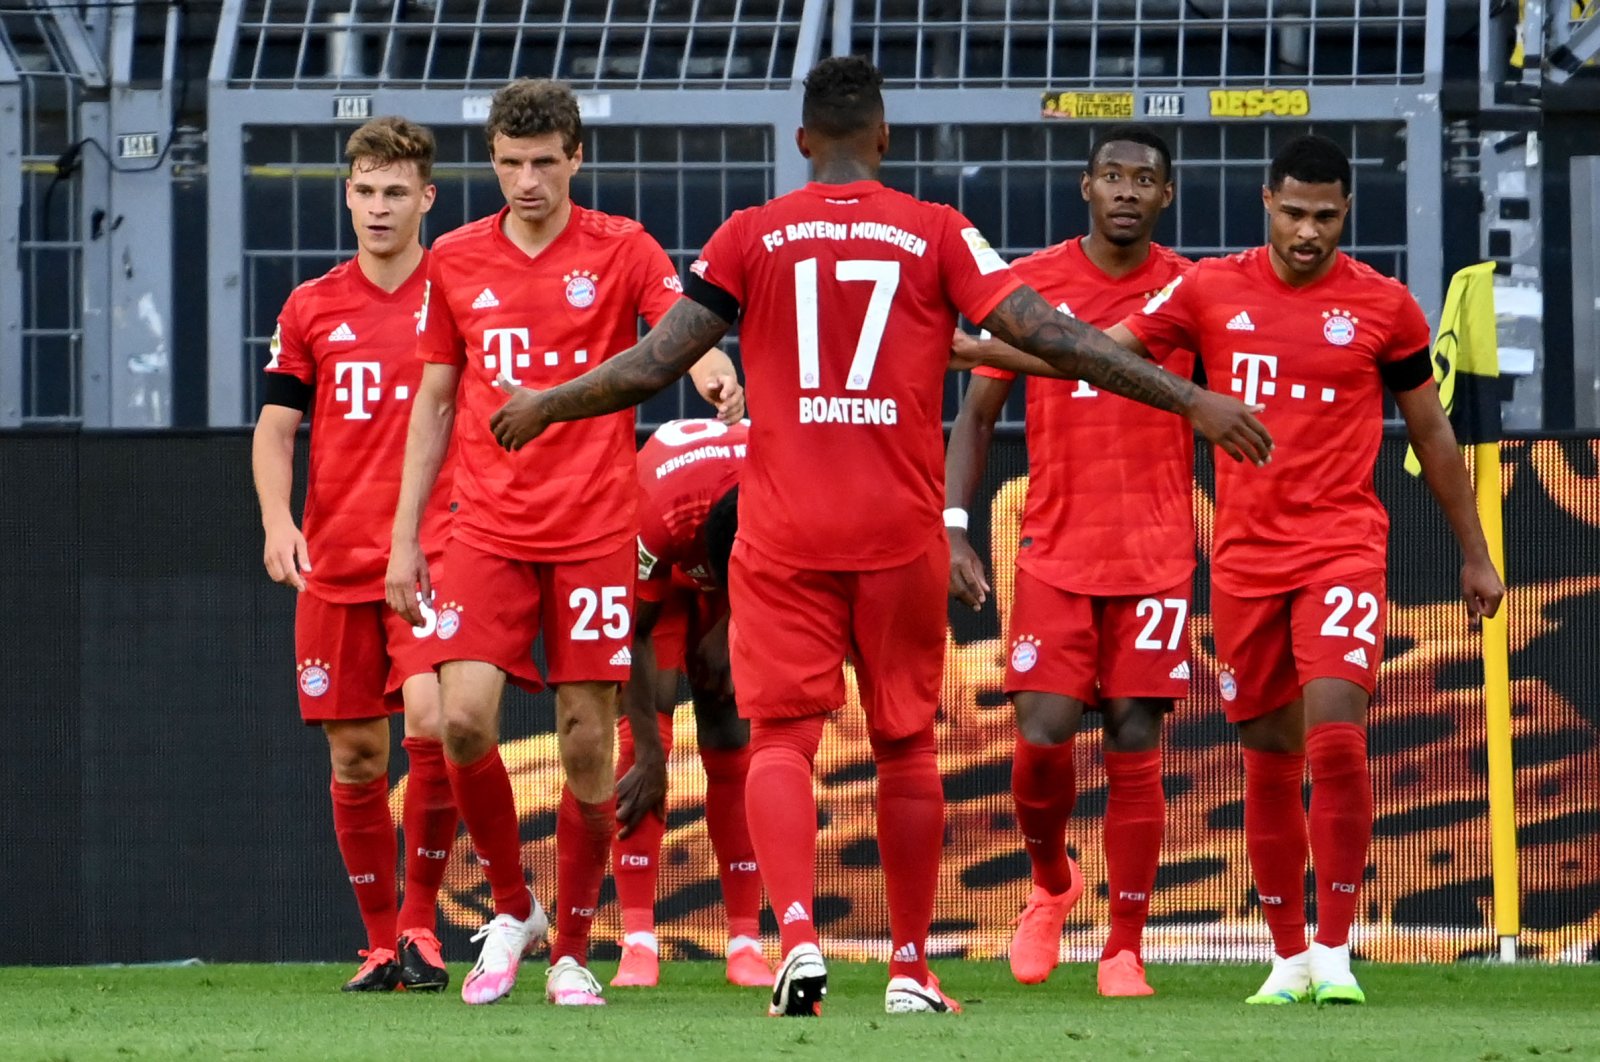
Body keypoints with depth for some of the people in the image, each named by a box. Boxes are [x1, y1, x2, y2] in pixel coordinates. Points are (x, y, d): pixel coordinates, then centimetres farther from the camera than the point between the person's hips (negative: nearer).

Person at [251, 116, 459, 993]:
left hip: (434, 550, -3)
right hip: (334, 559, 3)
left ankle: (420, 921, -4)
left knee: (431, 723, -20)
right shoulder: (311, 309, 10)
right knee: (355, 757, 4)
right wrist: (277, 518, -5)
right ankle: (381, 943, 16)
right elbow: (275, 427, 10)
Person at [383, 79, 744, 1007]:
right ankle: (513, 910, 9)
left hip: (594, 532, -2)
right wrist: (404, 536, 12)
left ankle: (573, 950, 13)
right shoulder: (457, 261, 9)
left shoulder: (621, 250, 0)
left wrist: (716, 374, -41)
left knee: (588, 742, -1)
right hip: (489, 529, 2)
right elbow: (435, 403, 15)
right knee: (465, 719, -13)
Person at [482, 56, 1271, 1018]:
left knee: (783, 738, 0)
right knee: (906, 744, 12)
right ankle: (911, 968, 16)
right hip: (901, 535, 1)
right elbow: (1049, 337, -5)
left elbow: (651, 367, 0)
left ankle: (798, 934, -22)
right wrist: (1193, 401, -1)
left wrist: (545, 406, 17)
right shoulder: (937, 235, 1)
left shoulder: (752, 237, 2)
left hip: (784, 538, -1)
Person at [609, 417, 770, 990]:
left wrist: (730, 630, -15)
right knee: (643, 732, -17)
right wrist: (648, 757, -25)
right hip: (660, 577, -3)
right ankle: (638, 940, -20)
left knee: (731, 743, -6)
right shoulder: (659, 510, -41)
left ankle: (746, 942, -5)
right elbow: (634, 634, -27)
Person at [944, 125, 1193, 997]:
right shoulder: (1031, 285, 3)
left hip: (1157, 557, 0)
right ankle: (1050, 885, 22)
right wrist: (954, 528, -4)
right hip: (1054, 553, 0)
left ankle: (1124, 952, 5)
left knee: (1136, 745, -3)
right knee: (1042, 737, -8)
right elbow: (977, 413, 7)